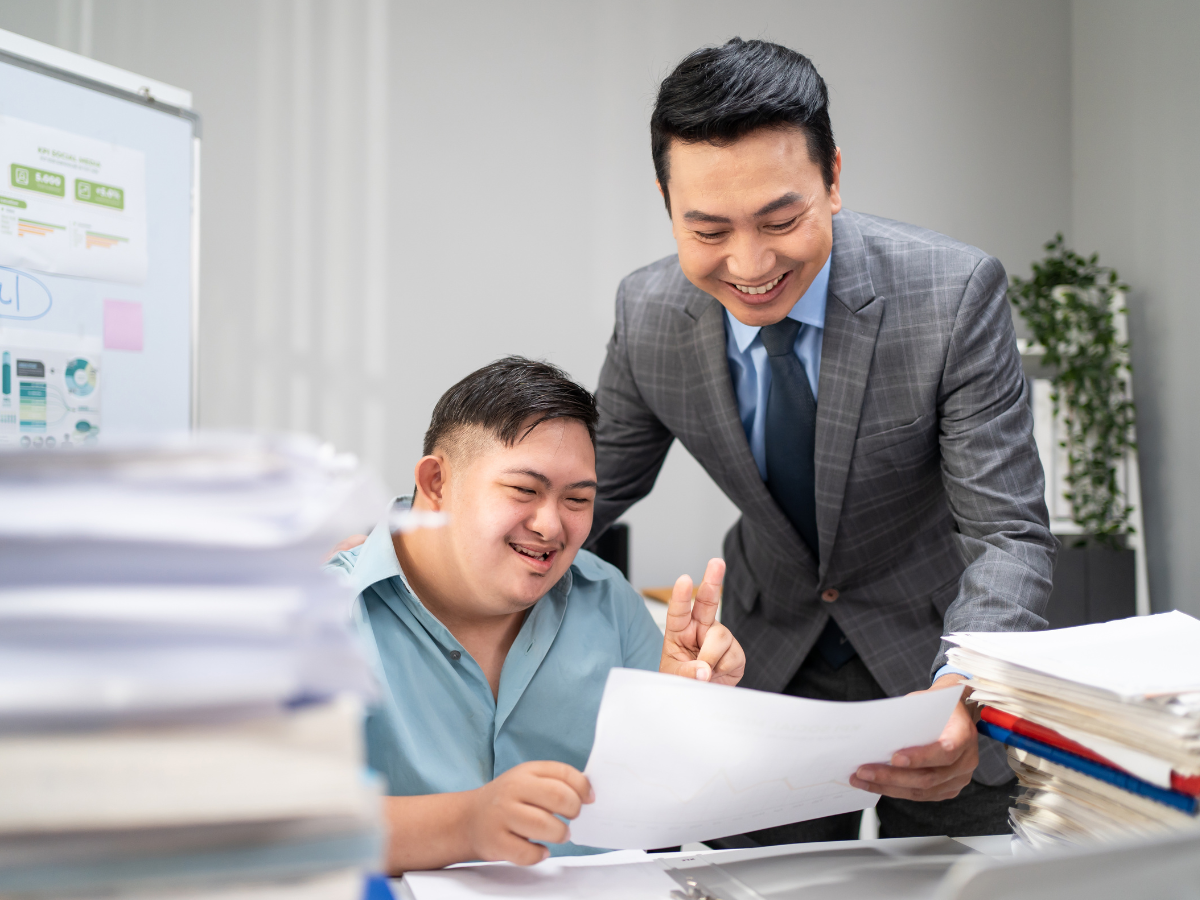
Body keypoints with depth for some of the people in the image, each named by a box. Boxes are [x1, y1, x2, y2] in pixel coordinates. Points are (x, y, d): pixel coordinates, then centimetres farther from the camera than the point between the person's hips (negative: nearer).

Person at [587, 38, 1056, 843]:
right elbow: (593, 490, 0)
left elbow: (1009, 534, -26)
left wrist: (963, 691, -45)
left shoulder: (956, 293, -27)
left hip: (940, 636, -2)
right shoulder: (648, 316, -16)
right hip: (773, 653, 3)